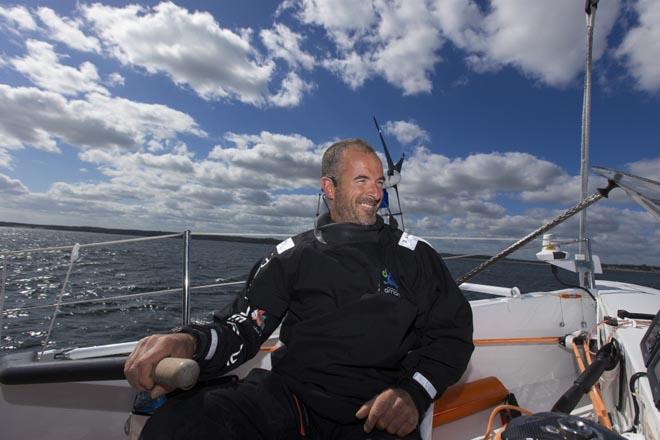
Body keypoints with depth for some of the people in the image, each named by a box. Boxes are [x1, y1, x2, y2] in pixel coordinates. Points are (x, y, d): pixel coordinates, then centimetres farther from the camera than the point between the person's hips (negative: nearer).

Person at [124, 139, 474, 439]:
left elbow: (453, 331, 7)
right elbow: (243, 327, 2)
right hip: (288, 394, 0)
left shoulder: (414, 255, 8)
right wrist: (191, 341, -20)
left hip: (377, 412, 1)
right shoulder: (293, 255, 8)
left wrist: (415, 393, -11)